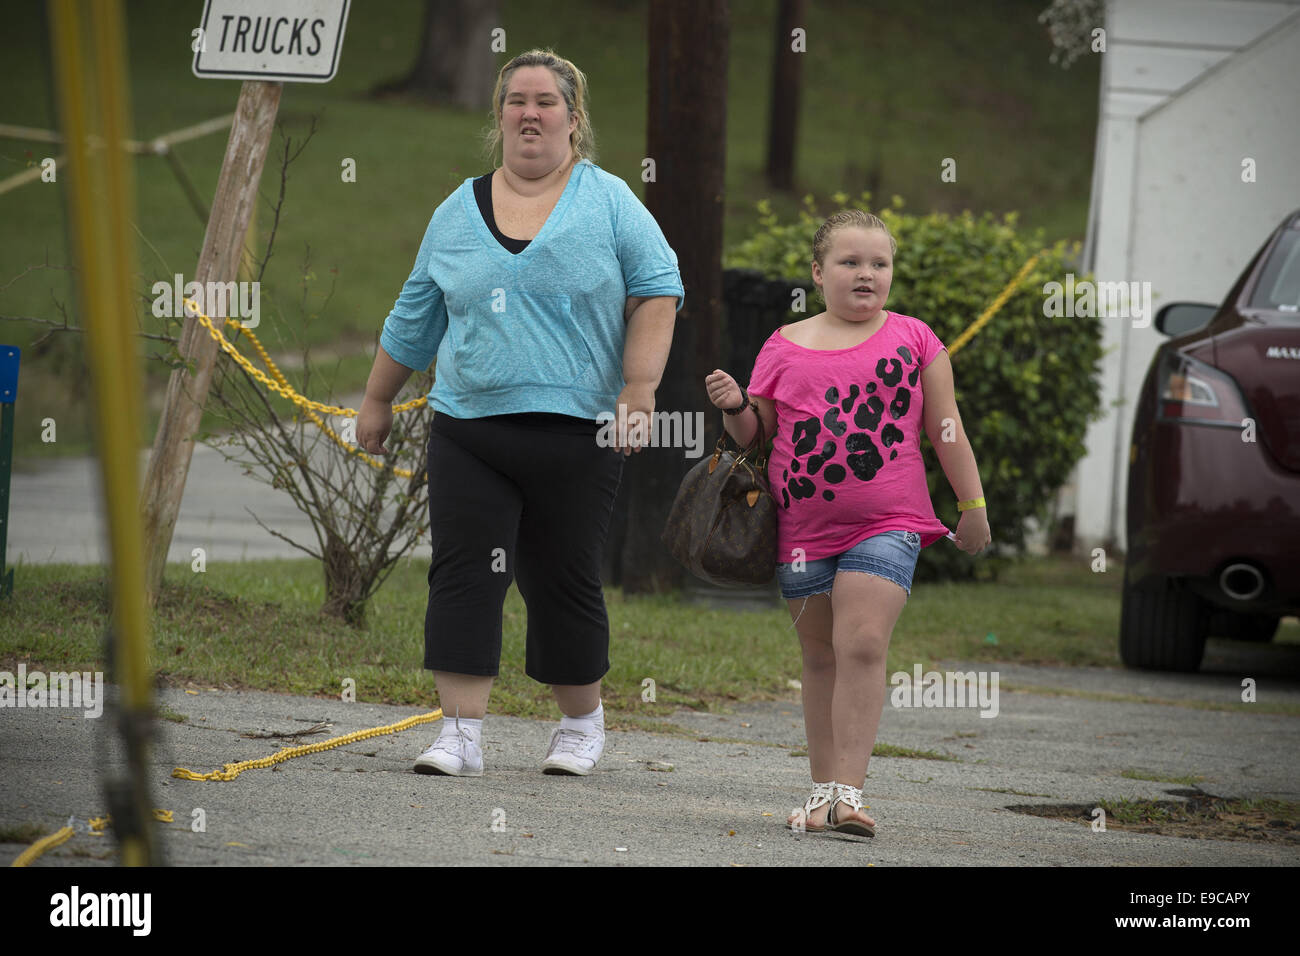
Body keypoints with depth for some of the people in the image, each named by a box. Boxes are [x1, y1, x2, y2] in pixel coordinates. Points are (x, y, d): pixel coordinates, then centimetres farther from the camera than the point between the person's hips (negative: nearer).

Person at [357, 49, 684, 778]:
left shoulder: (608, 201, 3)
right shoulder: (458, 213, 12)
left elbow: (656, 293, -1)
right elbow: (414, 319, 21)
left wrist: (638, 395, -10)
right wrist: (378, 401, 25)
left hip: (576, 435, -2)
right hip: (469, 428, 2)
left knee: (565, 585, 5)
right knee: (464, 577, -8)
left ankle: (583, 723, 23)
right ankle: (462, 732, -7)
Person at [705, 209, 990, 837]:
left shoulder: (912, 339, 4)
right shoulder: (785, 346, 7)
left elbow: (945, 430, 9)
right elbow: (756, 433, 14)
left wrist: (973, 506, 8)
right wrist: (734, 407, -7)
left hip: (886, 525, -2)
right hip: (803, 529, 3)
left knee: (862, 646, -17)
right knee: (820, 657, 10)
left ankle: (847, 791, -21)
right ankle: (823, 789, 18)